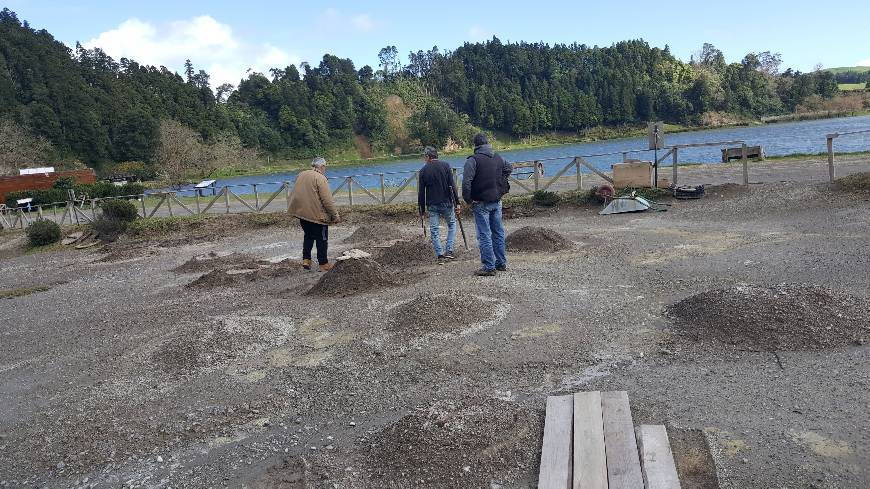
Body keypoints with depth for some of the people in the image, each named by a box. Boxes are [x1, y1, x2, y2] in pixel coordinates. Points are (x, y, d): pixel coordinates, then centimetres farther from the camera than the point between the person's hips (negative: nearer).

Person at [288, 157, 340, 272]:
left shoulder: (300, 175, 9)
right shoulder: (320, 178, -15)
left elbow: (297, 194, 19)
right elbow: (328, 200, -19)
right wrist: (335, 215, -13)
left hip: (301, 212, 7)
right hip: (317, 215, -7)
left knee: (308, 236, 23)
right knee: (322, 239, 7)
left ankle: (306, 260, 19)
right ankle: (323, 264, 13)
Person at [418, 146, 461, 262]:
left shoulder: (423, 170, 0)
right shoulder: (445, 166, -3)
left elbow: (421, 192, 2)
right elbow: (452, 186, -8)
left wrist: (422, 208, 11)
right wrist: (457, 202, -4)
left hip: (432, 205, 0)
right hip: (446, 203, 0)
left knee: (434, 230, 7)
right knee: (452, 224, 17)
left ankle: (439, 255, 3)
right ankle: (449, 250, 8)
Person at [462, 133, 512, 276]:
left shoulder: (473, 160, -13)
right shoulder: (498, 157, 7)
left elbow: (466, 182, -22)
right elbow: (509, 168, 28)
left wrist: (468, 200, -10)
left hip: (481, 204, -6)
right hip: (497, 202, 6)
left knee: (484, 235, -1)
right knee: (498, 232, 14)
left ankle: (489, 267, 0)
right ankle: (502, 263, 22)